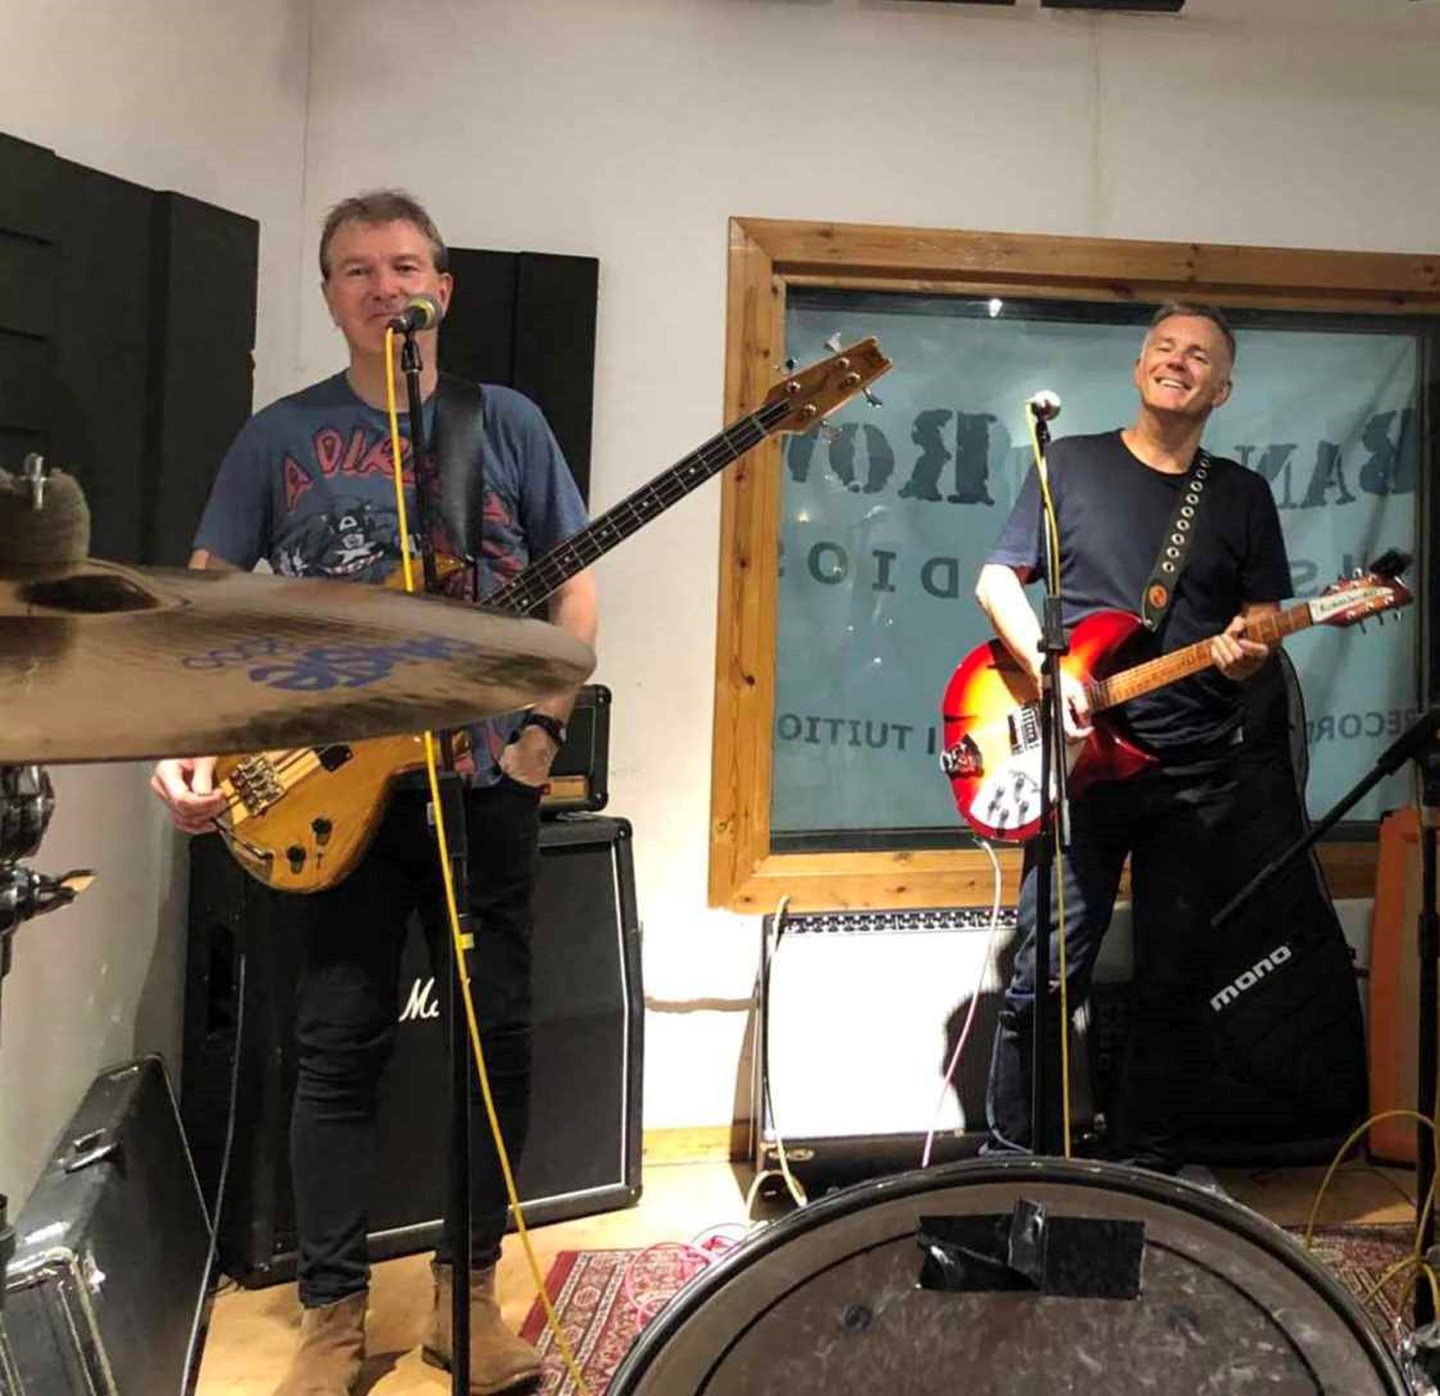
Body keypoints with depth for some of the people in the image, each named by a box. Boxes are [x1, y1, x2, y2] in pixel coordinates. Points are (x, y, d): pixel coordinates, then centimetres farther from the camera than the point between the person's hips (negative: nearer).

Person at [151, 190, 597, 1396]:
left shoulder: (508, 422, 6)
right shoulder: (280, 435, 5)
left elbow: (572, 581, 6)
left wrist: (547, 721, -8)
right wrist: (192, 744, -12)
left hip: (484, 780, 1)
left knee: (502, 1036, 5)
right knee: (342, 1046, 4)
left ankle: (469, 1287, 22)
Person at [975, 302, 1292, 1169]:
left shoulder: (1243, 494, 12)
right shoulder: (1072, 463, 6)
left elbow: (1263, 619, 13)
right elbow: (997, 579, 3)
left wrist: (1248, 655, -11)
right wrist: (1049, 669, -12)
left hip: (1199, 773, 3)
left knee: (1174, 985, 7)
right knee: (1046, 977, -4)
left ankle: (1148, 1175, 22)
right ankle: (1010, 1166, 11)